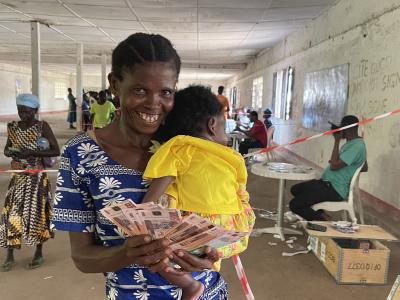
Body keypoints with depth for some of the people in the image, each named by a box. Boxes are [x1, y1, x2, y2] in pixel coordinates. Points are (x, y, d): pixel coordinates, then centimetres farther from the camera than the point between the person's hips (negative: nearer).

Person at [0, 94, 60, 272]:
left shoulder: (42, 127, -9)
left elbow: (56, 151, -14)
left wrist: (31, 152, -21)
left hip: (37, 177, -4)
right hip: (18, 177, 4)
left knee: (36, 213, 2)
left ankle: (39, 253, 20)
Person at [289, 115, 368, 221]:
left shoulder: (356, 146, -20)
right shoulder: (353, 143, 13)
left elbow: (334, 165, -26)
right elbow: (364, 167, 25)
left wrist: (337, 141, -20)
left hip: (334, 189, -11)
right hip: (327, 183, 11)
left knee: (294, 205, -18)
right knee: (295, 189, 16)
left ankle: (321, 221, 1)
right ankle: (319, 214, 11)